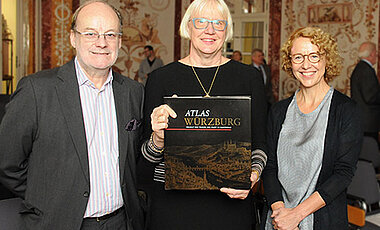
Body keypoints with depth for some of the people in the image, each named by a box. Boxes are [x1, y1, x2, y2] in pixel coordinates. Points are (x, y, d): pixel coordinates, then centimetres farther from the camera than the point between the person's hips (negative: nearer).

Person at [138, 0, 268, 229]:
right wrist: (158, 139, -21)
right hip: (173, 203, 0)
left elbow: (259, 143, 7)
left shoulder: (249, 77, 3)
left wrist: (254, 174, -13)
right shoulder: (161, 77, 0)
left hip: (230, 202, 1)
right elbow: (149, 156, 1)